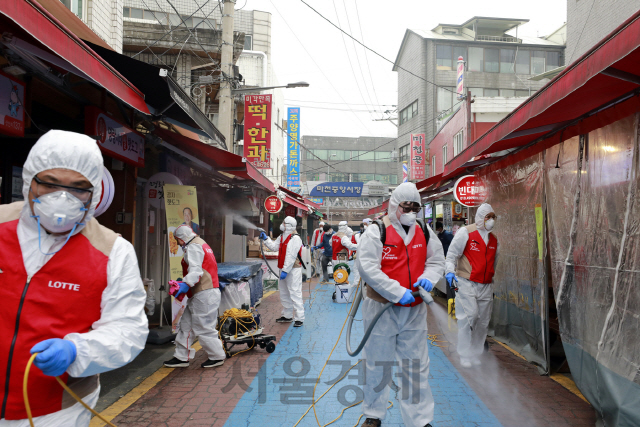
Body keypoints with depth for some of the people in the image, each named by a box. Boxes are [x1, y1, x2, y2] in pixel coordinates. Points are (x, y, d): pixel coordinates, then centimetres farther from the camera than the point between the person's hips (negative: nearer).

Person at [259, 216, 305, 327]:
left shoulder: (295, 238, -16)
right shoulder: (282, 237, 15)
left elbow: (291, 256, -21)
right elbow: (274, 247, 18)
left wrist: (285, 270, -23)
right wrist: (265, 239, 12)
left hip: (293, 269, -10)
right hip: (284, 269, 10)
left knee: (295, 294, -9)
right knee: (284, 294, 16)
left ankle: (299, 318, -4)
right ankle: (287, 316, 28)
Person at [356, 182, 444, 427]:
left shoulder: (425, 232, 7)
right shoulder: (376, 232, -10)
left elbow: (436, 261, 15)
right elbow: (366, 267, -18)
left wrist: (428, 278, -8)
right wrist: (398, 292, -21)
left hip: (414, 310, 4)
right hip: (381, 309, -3)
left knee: (417, 366, 10)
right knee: (377, 364, 11)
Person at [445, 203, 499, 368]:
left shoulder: (494, 239, 16)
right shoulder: (465, 232, -2)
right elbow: (452, 254, -1)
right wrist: (450, 272, -14)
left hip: (486, 286, 6)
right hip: (466, 283, -6)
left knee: (483, 321, 5)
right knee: (469, 316, -13)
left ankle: (475, 355, 19)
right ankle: (465, 356, -2)